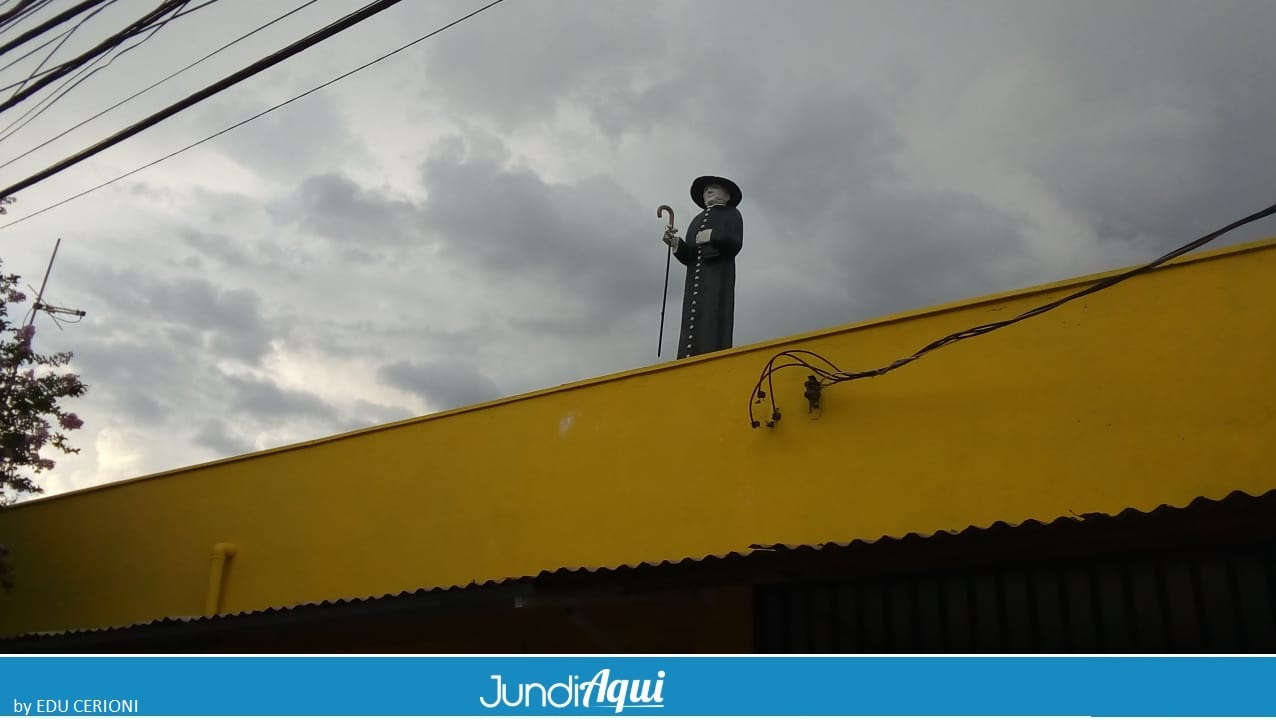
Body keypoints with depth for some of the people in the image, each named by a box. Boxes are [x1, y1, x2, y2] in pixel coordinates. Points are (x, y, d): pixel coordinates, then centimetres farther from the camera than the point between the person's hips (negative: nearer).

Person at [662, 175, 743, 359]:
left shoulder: (731, 214, 16)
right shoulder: (697, 220, 29)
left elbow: (736, 244, -2)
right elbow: (688, 257, 17)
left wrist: (712, 236, -14)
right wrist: (674, 242, -1)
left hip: (718, 276, -5)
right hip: (695, 280, 5)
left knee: (713, 326, -19)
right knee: (693, 327, -9)